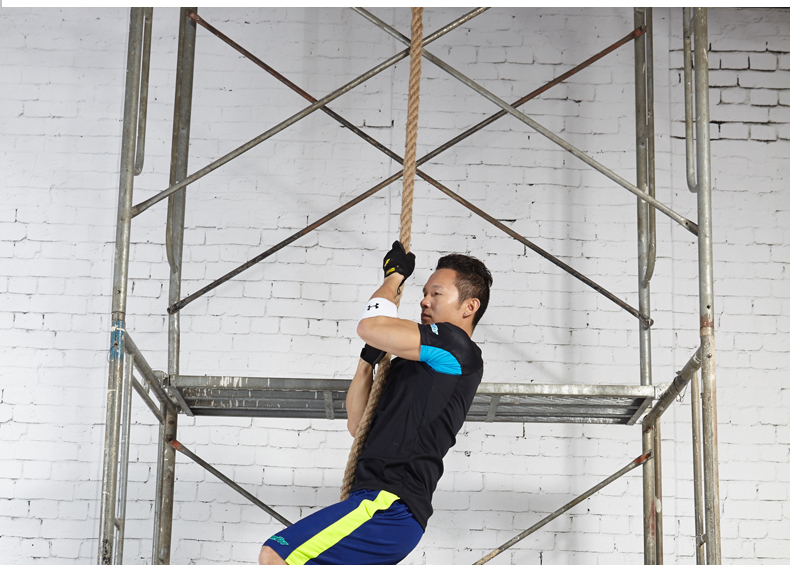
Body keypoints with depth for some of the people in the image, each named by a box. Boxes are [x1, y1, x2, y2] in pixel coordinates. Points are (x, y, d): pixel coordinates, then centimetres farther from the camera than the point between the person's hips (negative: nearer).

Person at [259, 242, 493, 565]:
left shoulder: (457, 348, -4)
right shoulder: (417, 366, 26)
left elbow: (369, 327, -13)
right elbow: (358, 426, 25)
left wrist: (394, 275, 6)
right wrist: (369, 360, 14)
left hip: (388, 506, -11)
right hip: (383, 502, 11)